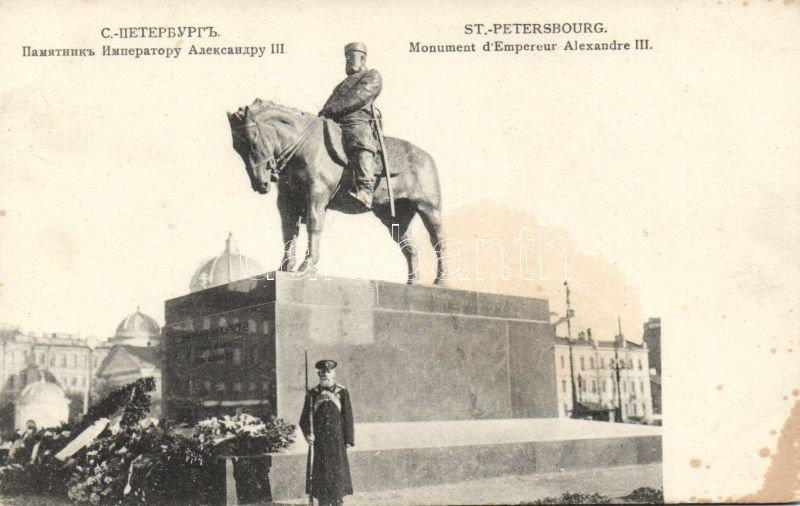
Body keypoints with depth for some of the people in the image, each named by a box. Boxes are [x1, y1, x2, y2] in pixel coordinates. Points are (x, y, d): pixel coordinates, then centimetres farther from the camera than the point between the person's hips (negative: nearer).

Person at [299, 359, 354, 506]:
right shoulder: (312, 394, 4)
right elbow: (304, 418, 5)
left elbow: (348, 417, 2)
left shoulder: (342, 392, 1)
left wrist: (348, 439, -2)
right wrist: (307, 433, -12)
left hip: (337, 440, -1)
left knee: (337, 471, 2)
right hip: (319, 442, 1)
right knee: (319, 471, 3)